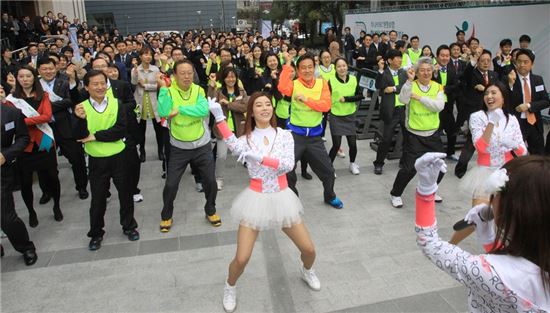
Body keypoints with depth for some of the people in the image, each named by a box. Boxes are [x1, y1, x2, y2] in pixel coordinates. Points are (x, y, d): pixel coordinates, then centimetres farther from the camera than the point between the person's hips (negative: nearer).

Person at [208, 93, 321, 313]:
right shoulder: (246, 139, -4)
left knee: (309, 249, 7)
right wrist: (219, 117, -41)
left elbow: (288, 165, -17)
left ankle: (307, 271, 44)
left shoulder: (284, 135, -1)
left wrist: (259, 158, -29)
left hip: (281, 198, 2)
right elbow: (234, 147, -30)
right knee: (241, 259, -6)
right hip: (256, 199, -2)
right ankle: (230, 287, 28)